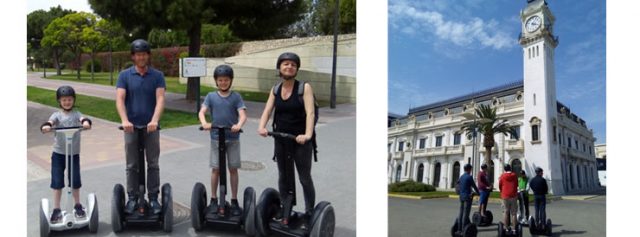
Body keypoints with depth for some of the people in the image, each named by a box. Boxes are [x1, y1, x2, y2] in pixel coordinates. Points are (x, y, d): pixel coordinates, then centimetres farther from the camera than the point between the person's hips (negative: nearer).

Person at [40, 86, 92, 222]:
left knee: (75, 181, 7)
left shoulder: (76, 114, 1)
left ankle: (78, 205, 26)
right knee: (57, 182, 2)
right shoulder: (57, 115, 0)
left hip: (74, 153, 0)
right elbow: (50, 122, -20)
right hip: (58, 153, 0)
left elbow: (83, 119, -20)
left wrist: (86, 123, -44)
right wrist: (46, 126, -45)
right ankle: (56, 209, 12)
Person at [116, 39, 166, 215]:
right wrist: (124, 120, -28)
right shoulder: (125, 75, 0)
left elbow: (160, 99, -13)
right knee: (132, 166, 8)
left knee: (153, 165, 7)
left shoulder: (157, 76, -1)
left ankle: (153, 198, 16)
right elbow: (120, 99, -12)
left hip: (151, 127, 0)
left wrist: (155, 120, -29)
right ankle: (132, 198, 18)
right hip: (132, 127, 0)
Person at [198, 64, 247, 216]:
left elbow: (242, 114, -10)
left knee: (233, 169, 5)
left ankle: (234, 201, 14)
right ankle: (214, 200, 17)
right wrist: (204, 123, -29)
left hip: (233, 138, 0)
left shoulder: (236, 97, 0)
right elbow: (201, 112, -8)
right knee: (216, 169, 5)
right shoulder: (211, 96, 3)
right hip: (216, 138, 0)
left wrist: (239, 125, -31)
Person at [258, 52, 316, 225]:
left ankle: (309, 213, 16)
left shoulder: (304, 88, -8)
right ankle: (285, 213, 25)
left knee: (305, 178, 3)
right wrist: (262, 127, -23)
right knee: (283, 177, 13)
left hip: (300, 141, -4)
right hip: (281, 140, 4)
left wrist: (307, 135, -34)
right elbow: (267, 110, -3)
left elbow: (310, 112, -19)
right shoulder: (275, 90, 5)